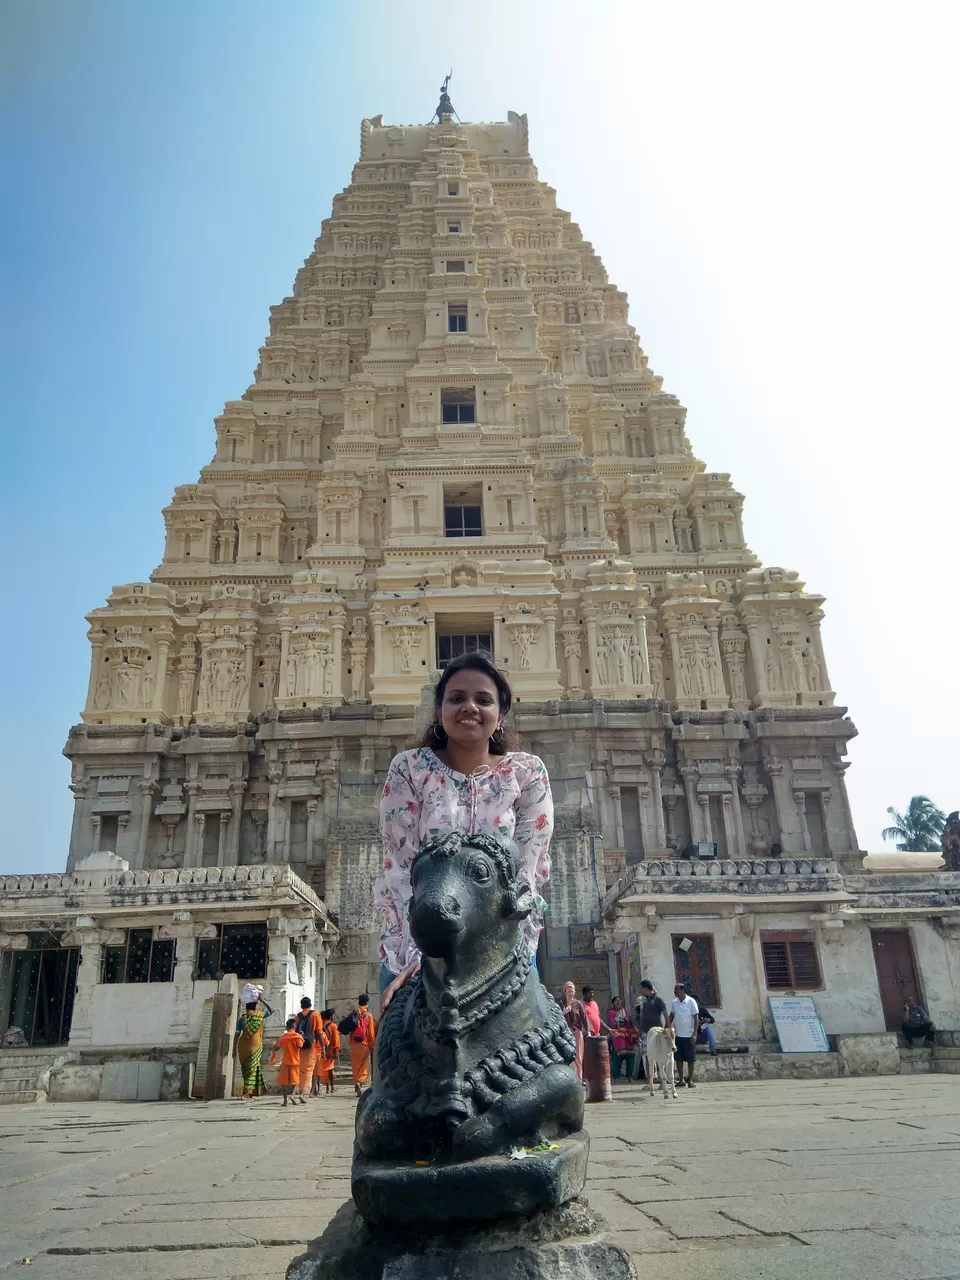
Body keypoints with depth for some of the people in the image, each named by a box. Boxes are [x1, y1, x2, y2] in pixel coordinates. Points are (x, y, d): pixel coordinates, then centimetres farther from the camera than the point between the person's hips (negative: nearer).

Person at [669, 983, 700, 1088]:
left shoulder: (691, 1001, -9)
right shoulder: (674, 1002, 5)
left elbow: (696, 1019, -8)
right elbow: (671, 1017, 13)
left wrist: (695, 1033, -14)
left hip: (689, 1036, -4)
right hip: (677, 1035, 5)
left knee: (691, 1059, 2)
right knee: (679, 1059, 7)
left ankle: (690, 1080, 11)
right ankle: (681, 1080, 16)